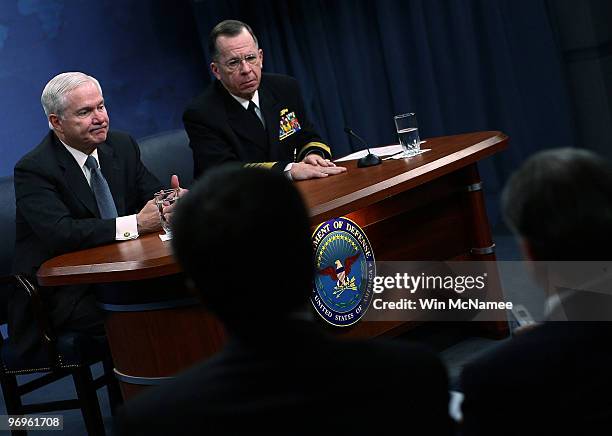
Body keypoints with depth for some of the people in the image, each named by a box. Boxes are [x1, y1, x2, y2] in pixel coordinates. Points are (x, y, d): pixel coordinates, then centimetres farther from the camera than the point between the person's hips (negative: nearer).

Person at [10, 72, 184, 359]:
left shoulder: (122, 146, 9)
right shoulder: (32, 170, -13)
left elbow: (153, 194, 8)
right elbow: (59, 233, -27)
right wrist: (136, 223, -31)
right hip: (61, 293, -6)